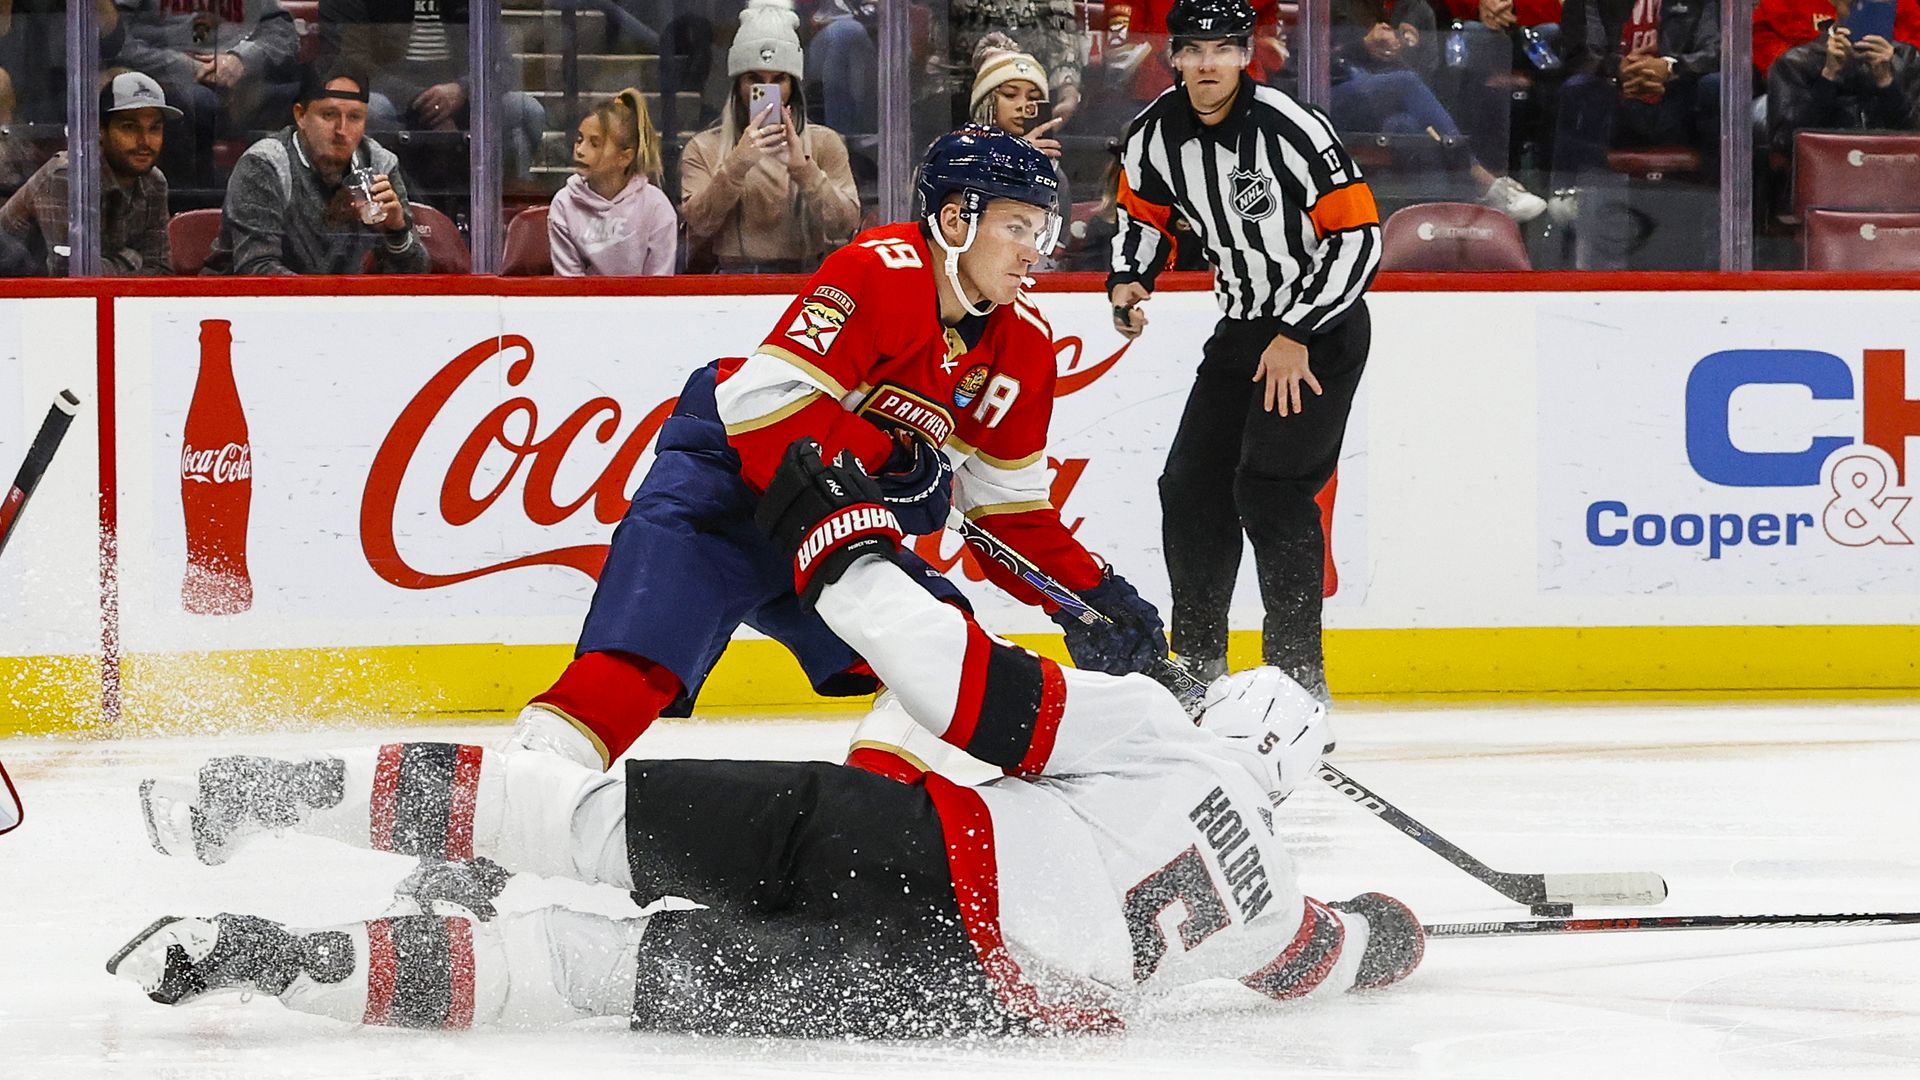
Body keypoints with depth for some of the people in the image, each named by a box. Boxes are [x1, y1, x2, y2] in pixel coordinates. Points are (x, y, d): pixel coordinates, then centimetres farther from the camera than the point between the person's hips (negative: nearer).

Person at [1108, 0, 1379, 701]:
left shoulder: (1292, 130, -23)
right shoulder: (1155, 135, -4)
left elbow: (1358, 239, -21)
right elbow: (1143, 215, 15)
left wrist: (1297, 337, -20)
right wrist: (1128, 280, -5)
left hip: (1322, 329, -7)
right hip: (1241, 328, 7)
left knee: (1271, 490, -16)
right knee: (1192, 486, 4)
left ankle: (1298, 677, -11)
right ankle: (1197, 669, 16)